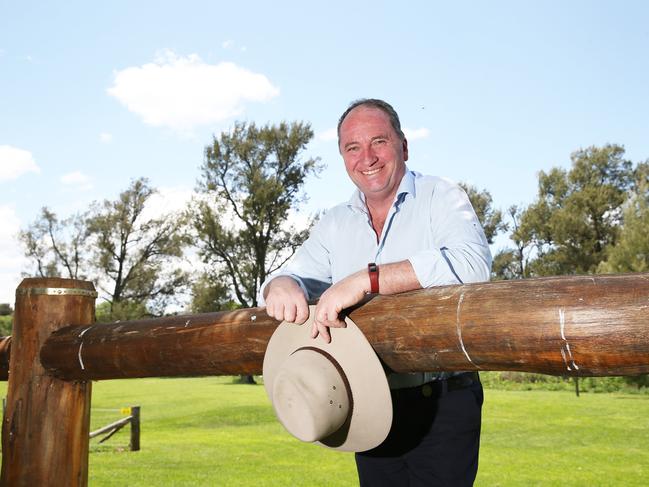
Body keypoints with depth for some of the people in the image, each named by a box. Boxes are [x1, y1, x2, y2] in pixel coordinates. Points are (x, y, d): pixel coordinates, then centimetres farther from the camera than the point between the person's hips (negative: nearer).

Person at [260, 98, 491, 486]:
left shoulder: (441, 198, -7)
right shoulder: (335, 224, 9)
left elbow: (472, 263, -25)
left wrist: (366, 279, -32)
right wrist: (281, 285, -18)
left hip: (442, 406, -4)